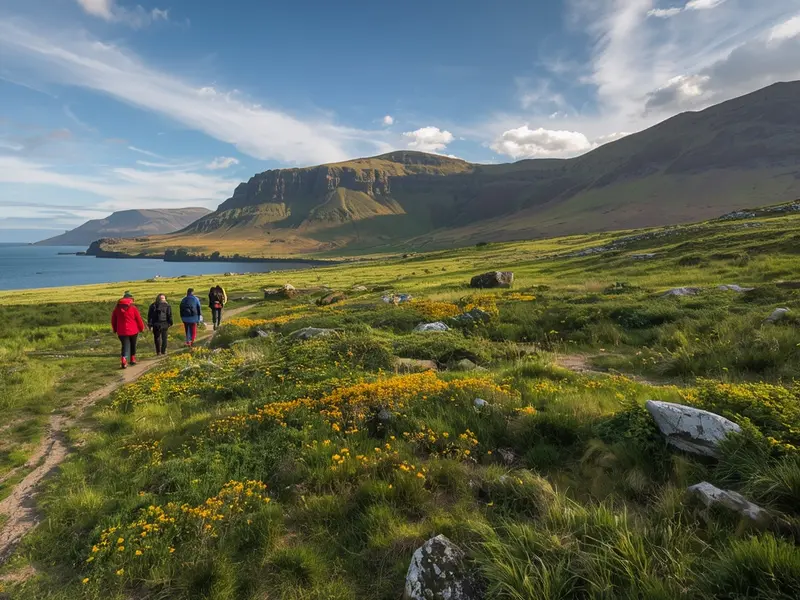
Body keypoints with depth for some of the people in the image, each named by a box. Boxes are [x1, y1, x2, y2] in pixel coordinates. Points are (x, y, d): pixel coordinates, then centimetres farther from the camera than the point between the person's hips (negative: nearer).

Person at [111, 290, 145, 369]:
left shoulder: (117, 308, 4)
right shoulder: (133, 308, -8)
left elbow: (113, 320, 10)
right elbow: (139, 319, -6)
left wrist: (115, 330, 22)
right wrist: (141, 328, 9)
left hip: (122, 331, 2)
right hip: (133, 331, -2)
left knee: (125, 346, 1)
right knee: (133, 345, 19)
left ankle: (123, 361, -22)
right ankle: (132, 360, 29)